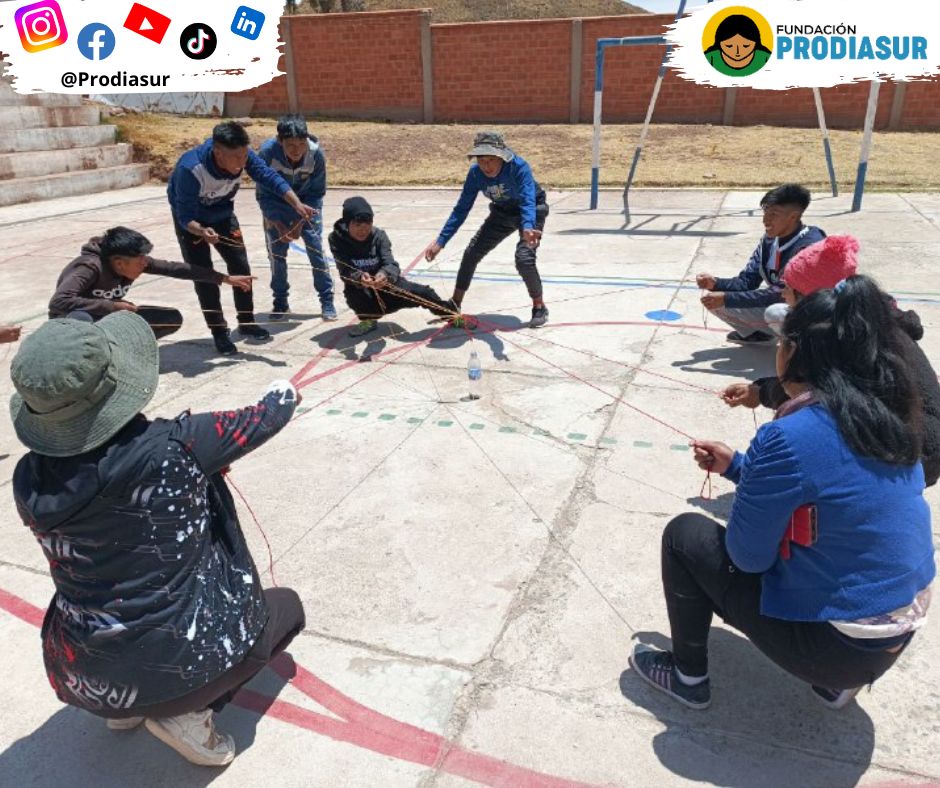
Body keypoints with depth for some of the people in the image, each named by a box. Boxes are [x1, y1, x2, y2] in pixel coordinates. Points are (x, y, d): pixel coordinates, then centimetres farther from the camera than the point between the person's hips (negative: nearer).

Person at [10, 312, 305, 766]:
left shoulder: (29, 482, -10)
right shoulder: (172, 447, -24)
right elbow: (259, 422, -7)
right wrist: (284, 396, 16)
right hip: (176, 659, -5)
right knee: (286, 607, 21)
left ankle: (124, 706, 21)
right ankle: (188, 712, 5)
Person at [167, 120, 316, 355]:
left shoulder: (243, 155, -28)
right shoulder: (190, 169, -40)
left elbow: (270, 177, -25)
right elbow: (185, 216, -36)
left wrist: (297, 204, -40)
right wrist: (201, 231, -57)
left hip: (222, 213, 5)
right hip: (191, 220, -4)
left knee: (241, 266, 5)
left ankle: (246, 322, 23)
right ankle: (220, 333, 5)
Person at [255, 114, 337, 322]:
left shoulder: (316, 153, -30)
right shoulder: (267, 153, -31)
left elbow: (316, 192, -15)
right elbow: (264, 195, -18)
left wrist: (300, 222, -21)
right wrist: (279, 225, -25)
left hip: (307, 204, 0)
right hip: (276, 206, 0)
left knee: (316, 250, -8)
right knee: (276, 252, -1)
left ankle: (327, 300, 5)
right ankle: (280, 301, 15)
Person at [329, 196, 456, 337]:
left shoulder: (379, 235, -12)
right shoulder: (337, 239, -16)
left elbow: (391, 264, -24)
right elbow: (346, 272, -26)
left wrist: (384, 274, -50)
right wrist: (360, 277, -50)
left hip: (386, 285, 1)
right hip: (363, 293, -1)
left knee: (422, 292, -21)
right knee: (353, 289, -36)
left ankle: (453, 316, 7)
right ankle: (369, 320, -6)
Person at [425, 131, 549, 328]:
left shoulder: (519, 167, -35)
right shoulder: (476, 173, -21)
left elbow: (528, 200, -48)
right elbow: (461, 209, -16)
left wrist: (527, 227, -69)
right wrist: (440, 242, -22)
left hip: (531, 211, -5)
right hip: (502, 212, 5)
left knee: (524, 258, -25)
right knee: (471, 253, -1)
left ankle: (539, 307, -3)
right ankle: (454, 305, 15)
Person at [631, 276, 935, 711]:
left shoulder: (789, 437, -26)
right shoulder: (887, 419, -2)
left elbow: (747, 556, -16)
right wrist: (736, 465, 9)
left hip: (835, 643, -7)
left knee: (686, 534, 2)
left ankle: (688, 676, 20)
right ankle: (837, 681, 26)